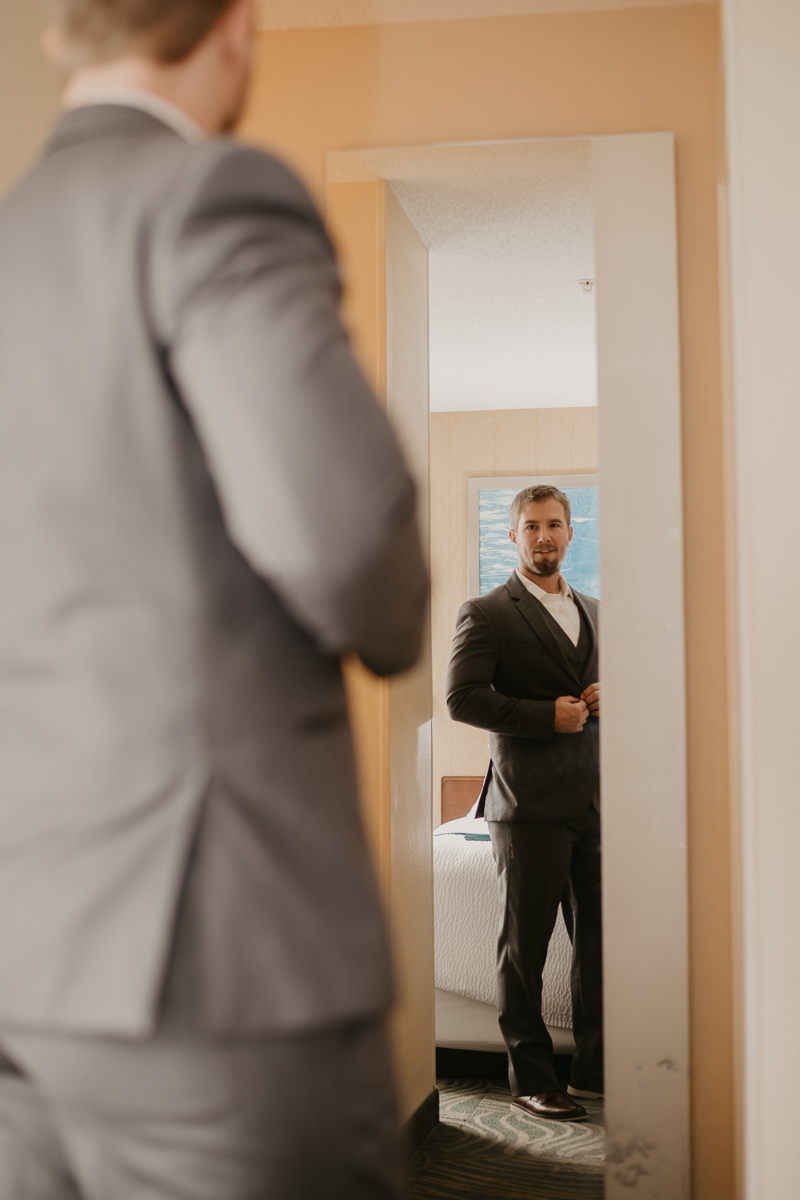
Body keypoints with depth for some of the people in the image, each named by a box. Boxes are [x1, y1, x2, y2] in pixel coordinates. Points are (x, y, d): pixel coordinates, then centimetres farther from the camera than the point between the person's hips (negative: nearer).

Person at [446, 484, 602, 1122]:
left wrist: (608, 698, 3)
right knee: (525, 945, 3)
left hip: (597, 800, 6)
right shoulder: (485, 614, -1)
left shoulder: (596, 611, 18)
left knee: (601, 940, 10)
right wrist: (547, 716, -15)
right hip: (531, 805, -5)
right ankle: (531, 1080, 15)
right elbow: (463, 698, -10)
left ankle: (595, 1068, 24)